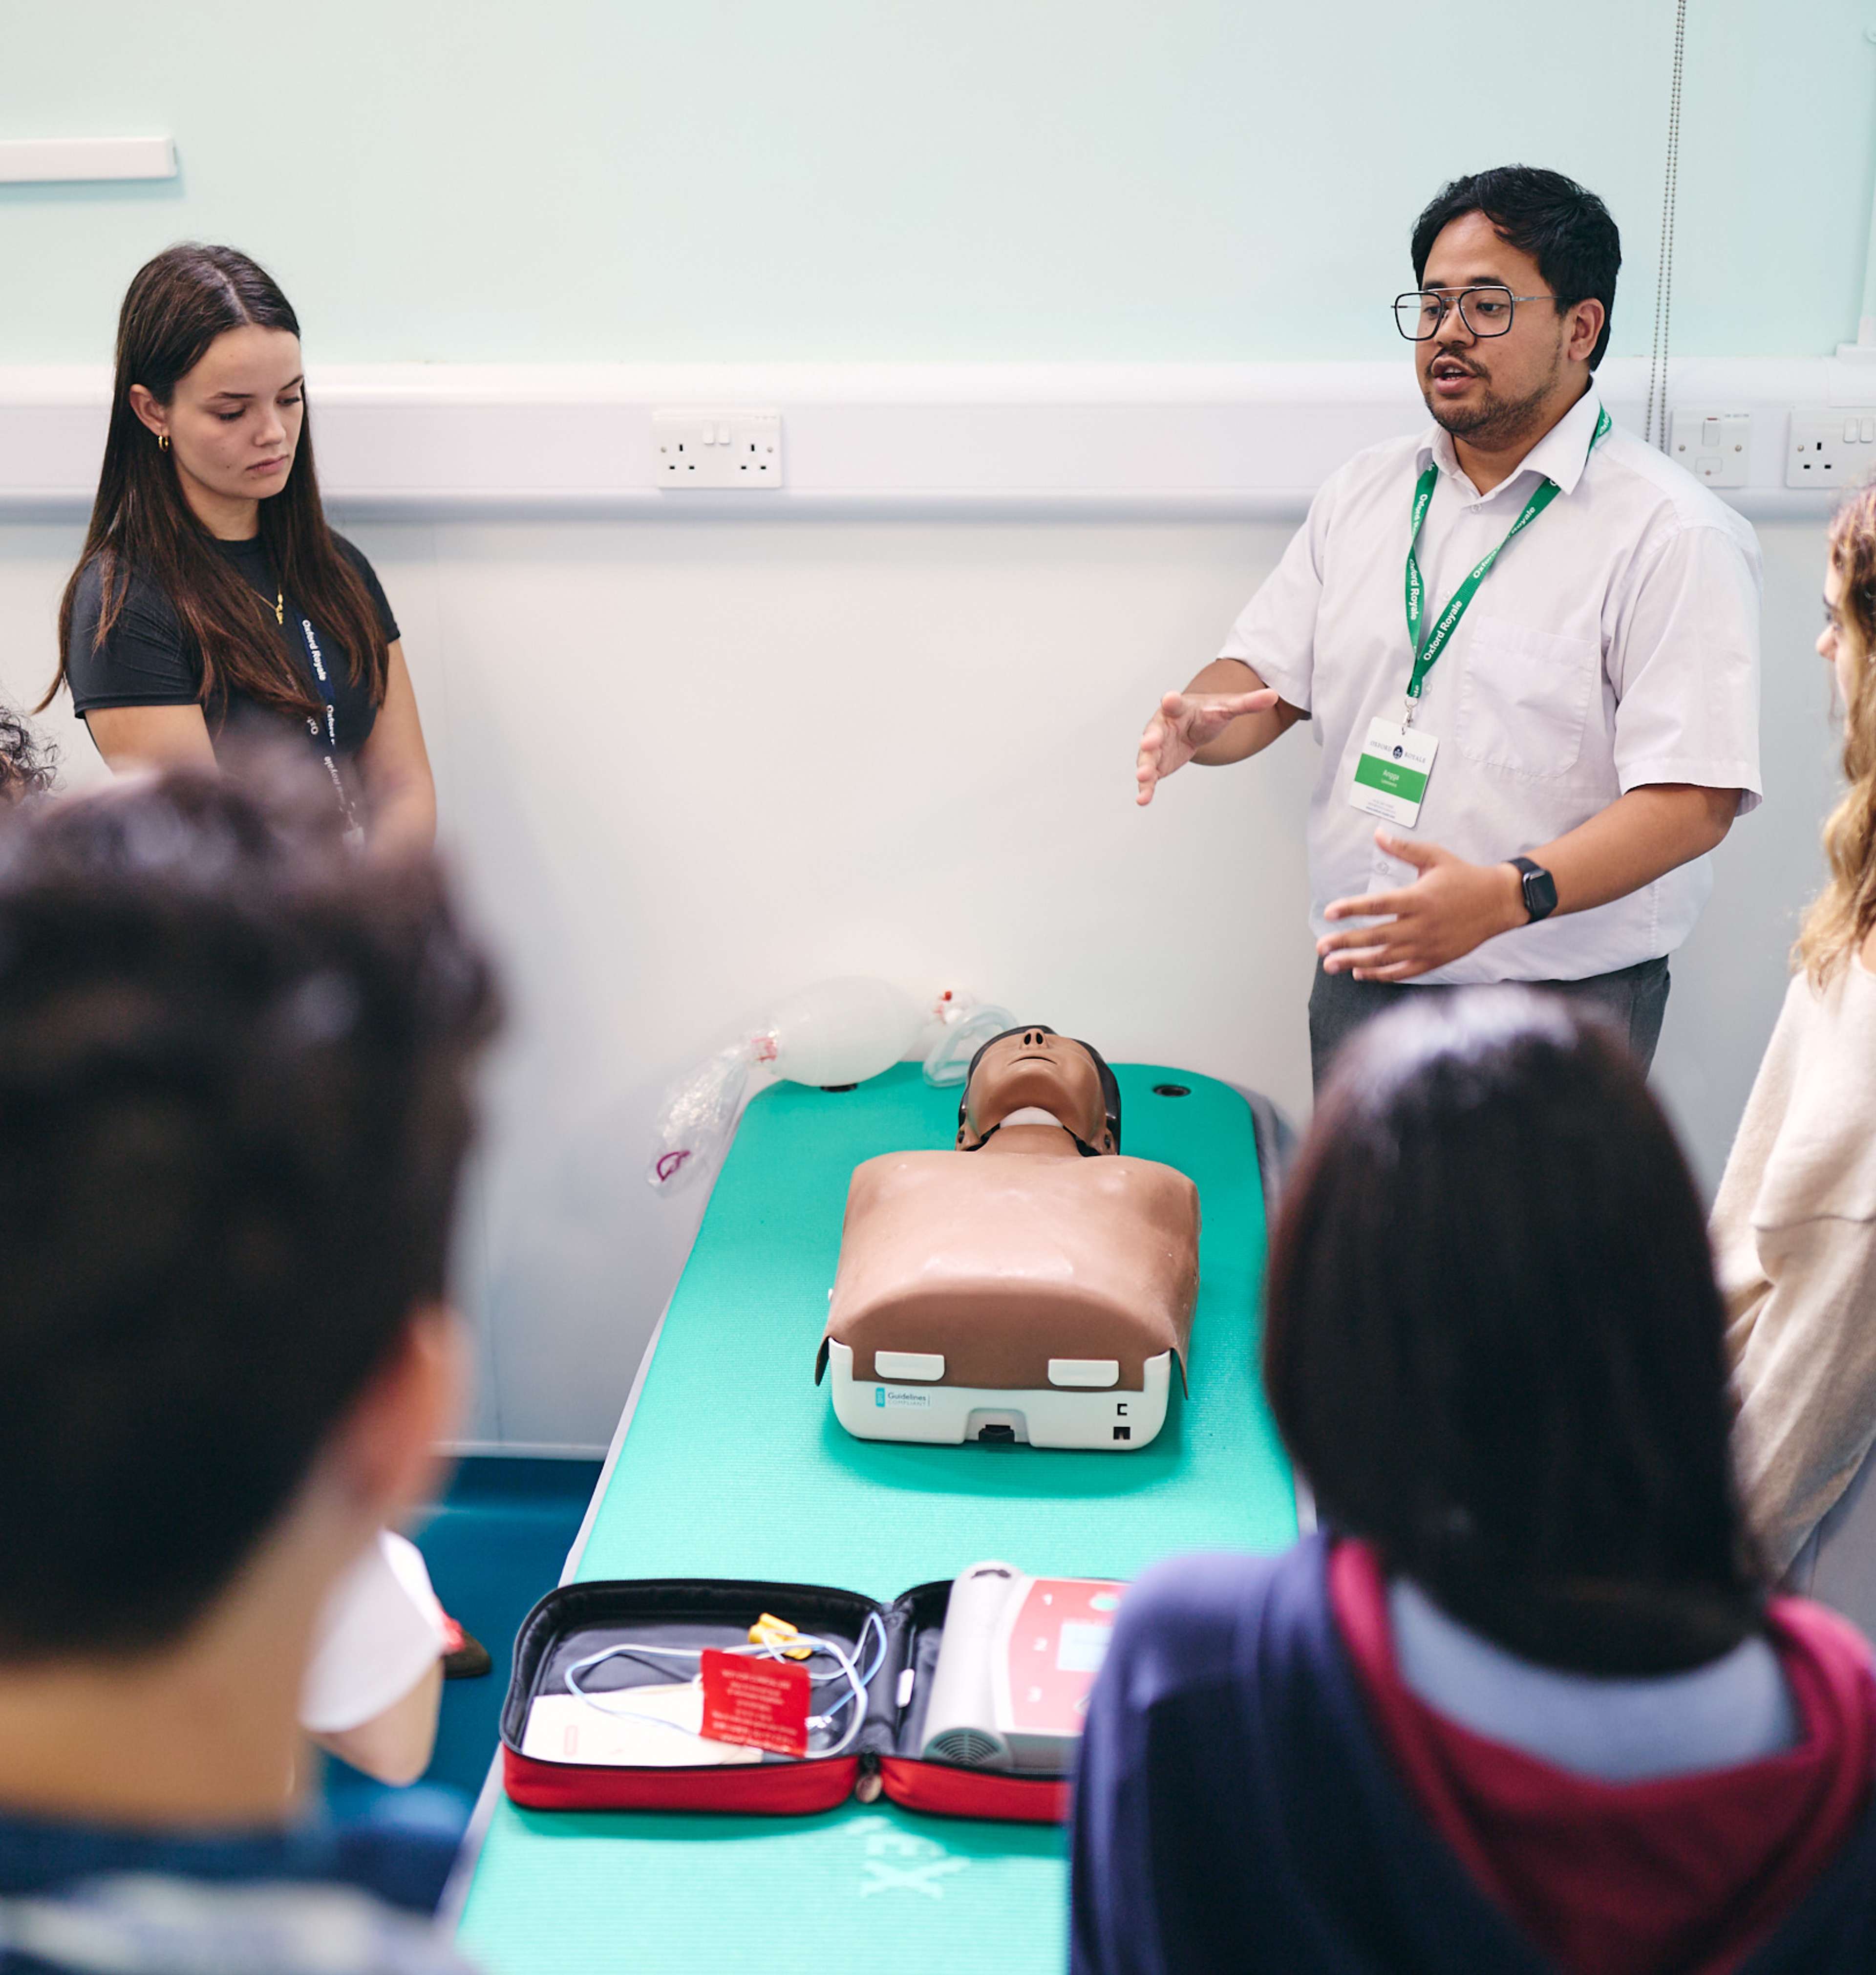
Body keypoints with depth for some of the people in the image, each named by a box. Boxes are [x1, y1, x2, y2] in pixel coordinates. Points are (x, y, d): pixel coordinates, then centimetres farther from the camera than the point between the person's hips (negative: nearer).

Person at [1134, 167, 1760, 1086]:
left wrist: (1508, 895, -33)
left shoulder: (1674, 533, -11)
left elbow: (1692, 797, -19)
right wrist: (1196, 722, -12)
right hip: (1357, 979, 5)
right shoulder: (1364, 490, 10)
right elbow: (1266, 677, 12)